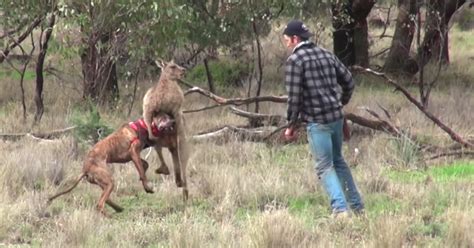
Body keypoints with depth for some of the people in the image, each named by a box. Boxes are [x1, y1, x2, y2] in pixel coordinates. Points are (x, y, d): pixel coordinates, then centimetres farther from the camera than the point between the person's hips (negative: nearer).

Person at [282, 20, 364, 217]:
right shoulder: (326, 55, 12)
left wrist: (291, 125, -5)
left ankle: (341, 209, -13)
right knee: (338, 161, 21)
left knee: (325, 167, -1)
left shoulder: (294, 60, -9)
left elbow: (294, 97, -13)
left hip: (317, 120, -7)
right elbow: (348, 81, 14)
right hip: (337, 117, 7)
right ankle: (357, 206, 22)